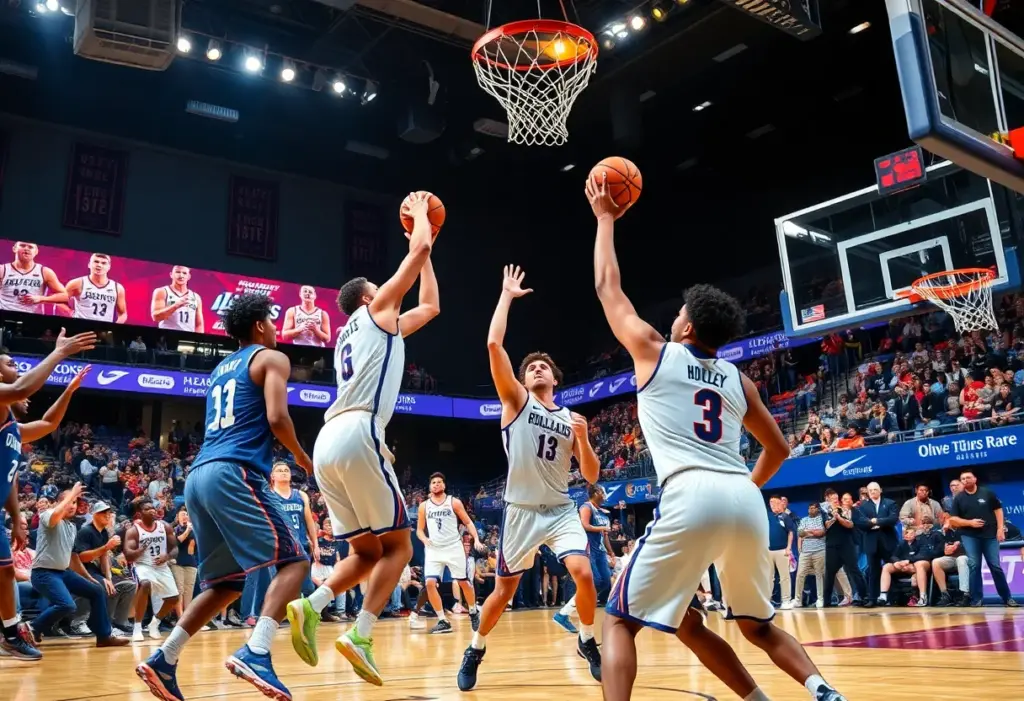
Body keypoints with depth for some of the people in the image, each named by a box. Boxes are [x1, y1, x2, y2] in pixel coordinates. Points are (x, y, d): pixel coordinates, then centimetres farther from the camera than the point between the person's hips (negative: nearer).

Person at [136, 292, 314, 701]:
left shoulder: (222, 368, 28)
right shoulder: (271, 358, 4)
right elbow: (277, 418, -11)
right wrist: (301, 456, 4)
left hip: (199, 475, 8)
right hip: (235, 472, -8)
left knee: (227, 583, 16)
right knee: (293, 561, -9)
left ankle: (163, 660, 9)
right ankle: (255, 653, -26)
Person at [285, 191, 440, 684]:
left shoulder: (361, 333, 32)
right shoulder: (376, 312, 12)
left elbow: (430, 306, 40)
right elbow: (419, 247, 11)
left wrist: (425, 247, 44)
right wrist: (420, 215, 29)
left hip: (327, 442, 8)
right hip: (357, 435, -8)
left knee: (367, 551, 14)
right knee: (397, 546, 3)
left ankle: (311, 606, -9)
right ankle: (360, 636, -10)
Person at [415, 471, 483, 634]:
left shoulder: (454, 502, 2)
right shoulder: (424, 505, 7)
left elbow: (468, 522, 4)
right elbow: (419, 529, 13)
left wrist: (476, 539, -12)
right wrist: (424, 539, -9)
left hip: (454, 547, -2)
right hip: (434, 549, 2)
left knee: (463, 582, 3)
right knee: (430, 583, -14)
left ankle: (474, 612, 29)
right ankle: (443, 621, -4)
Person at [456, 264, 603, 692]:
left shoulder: (572, 419, 8)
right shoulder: (516, 401, -1)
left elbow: (592, 477, 7)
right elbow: (493, 345, -14)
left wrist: (583, 440, -11)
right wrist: (507, 295, -9)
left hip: (561, 510, 2)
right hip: (521, 511, -2)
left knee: (583, 574, -17)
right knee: (504, 590, 6)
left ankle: (587, 643, 10)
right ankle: (475, 650, 31)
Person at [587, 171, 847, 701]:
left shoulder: (654, 352, 12)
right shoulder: (738, 380, 23)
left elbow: (608, 288, 23)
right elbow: (778, 449, 32)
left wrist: (605, 219, 35)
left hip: (690, 497, -5)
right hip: (744, 500, 5)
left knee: (621, 619, 7)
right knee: (757, 624, 27)